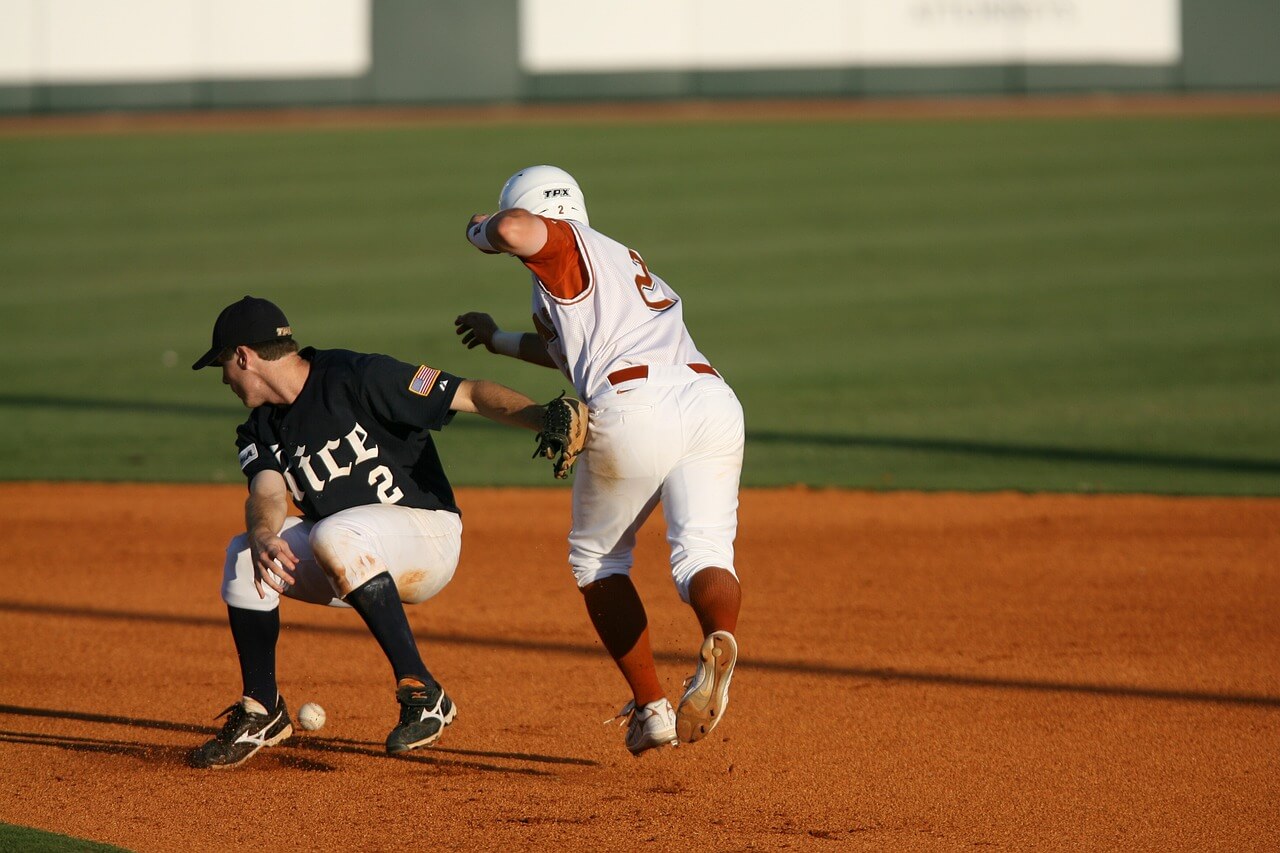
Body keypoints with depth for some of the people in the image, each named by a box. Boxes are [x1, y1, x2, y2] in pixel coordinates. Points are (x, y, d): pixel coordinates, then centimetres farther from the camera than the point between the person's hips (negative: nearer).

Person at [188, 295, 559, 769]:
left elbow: (472, 395, -21)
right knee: (244, 556, -14)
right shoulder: (261, 431, 6)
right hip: (357, 557, 7)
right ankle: (261, 712, -2)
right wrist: (263, 538, -37)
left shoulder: (358, 378, -16)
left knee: (332, 536, -35)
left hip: (428, 534, -7)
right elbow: (269, 494, -13)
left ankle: (421, 693, -33)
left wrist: (547, 420, -37)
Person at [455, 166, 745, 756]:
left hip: (636, 407, -6)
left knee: (596, 558, 15)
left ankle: (651, 708, 7)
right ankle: (719, 637, -40)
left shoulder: (565, 242, 12)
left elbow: (514, 228, -12)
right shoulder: (623, 262, 37)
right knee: (703, 552, -5)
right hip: (713, 398, 6)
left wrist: (481, 231, 11)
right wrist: (500, 342, 67)